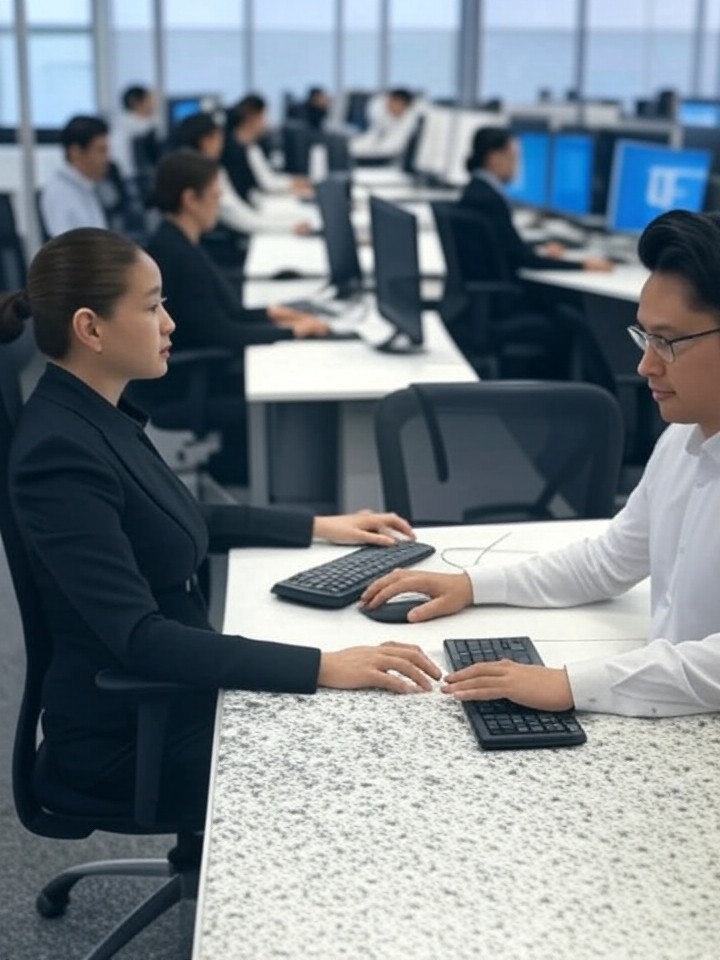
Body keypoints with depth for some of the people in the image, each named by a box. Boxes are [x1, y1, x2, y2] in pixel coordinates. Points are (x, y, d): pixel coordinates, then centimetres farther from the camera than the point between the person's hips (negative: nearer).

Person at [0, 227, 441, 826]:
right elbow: (138, 639, -30)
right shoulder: (61, 452, -25)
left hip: (170, 698, 8)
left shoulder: (98, 413, 3)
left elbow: (181, 523, 19)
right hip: (128, 737, -8)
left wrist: (318, 527, 14)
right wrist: (322, 668, -35)